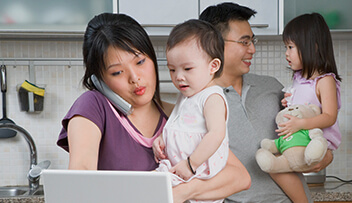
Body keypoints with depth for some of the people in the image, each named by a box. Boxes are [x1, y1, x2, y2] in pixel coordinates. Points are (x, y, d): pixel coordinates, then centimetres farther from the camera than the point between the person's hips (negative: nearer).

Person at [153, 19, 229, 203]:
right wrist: (161, 138, 10)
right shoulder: (186, 95, 18)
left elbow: (216, 134, -22)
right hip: (176, 169, 9)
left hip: (198, 174, -9)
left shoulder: (212, 98, -11)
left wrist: (191, 164, -23)